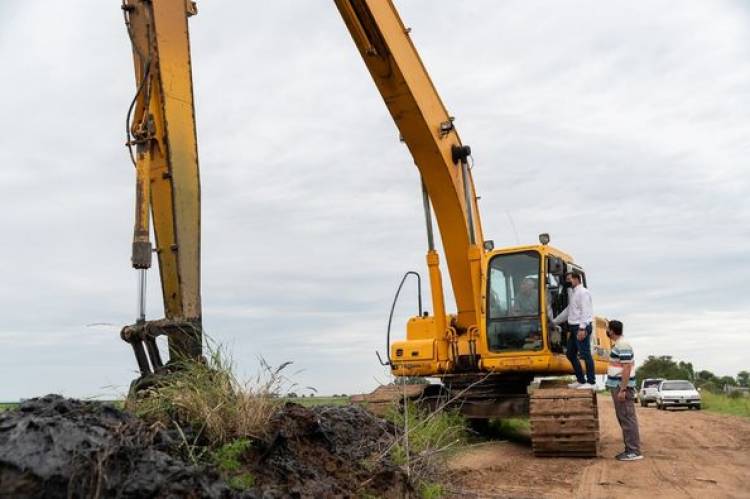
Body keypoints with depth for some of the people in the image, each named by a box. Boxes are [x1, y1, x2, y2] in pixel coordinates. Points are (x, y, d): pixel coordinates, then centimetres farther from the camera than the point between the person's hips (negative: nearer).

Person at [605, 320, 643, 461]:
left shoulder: (622, 346, -17)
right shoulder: (618, 345, 15)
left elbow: (627, 368, -21)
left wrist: (622, 389, -23)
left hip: (621, 387, -10)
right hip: (618, 386, 10)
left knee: (627, 418, -7)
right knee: (623, 418, 13)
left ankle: (634, 451, -3)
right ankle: (630, 449, 18)